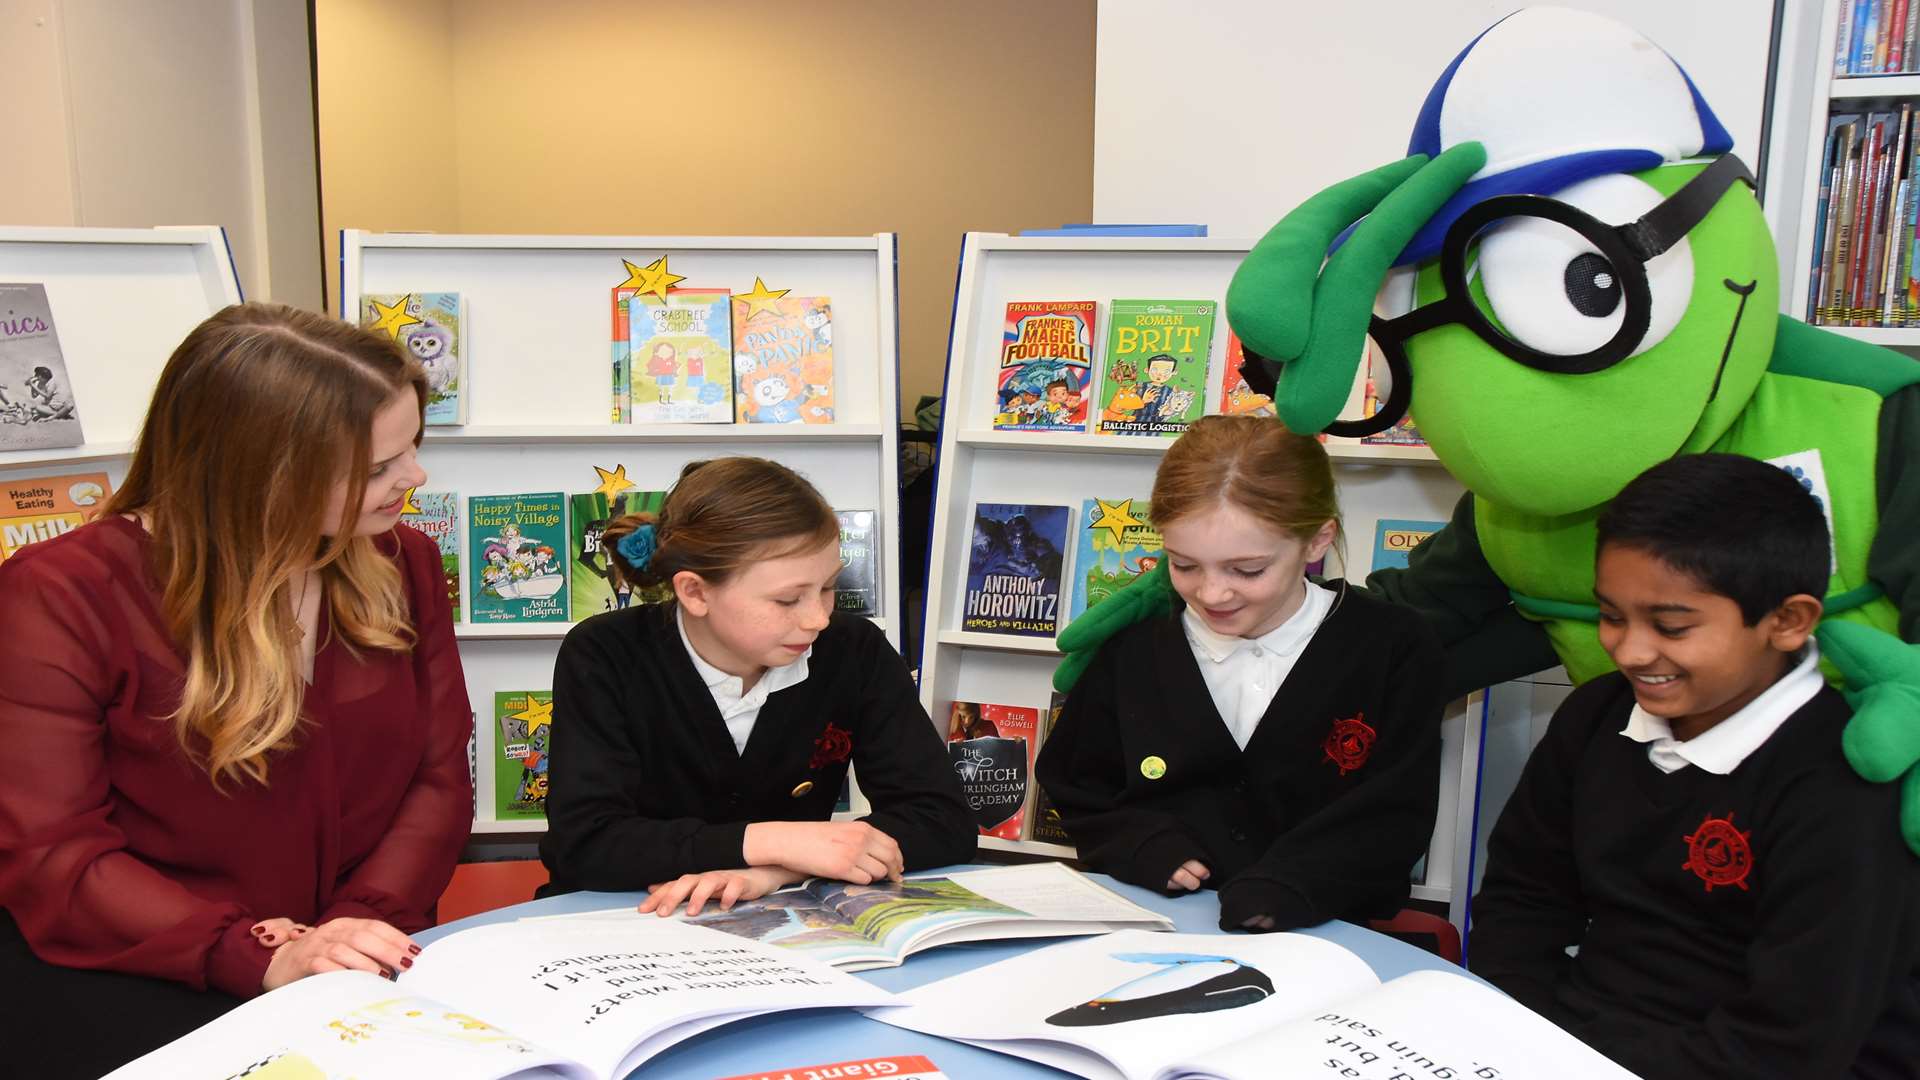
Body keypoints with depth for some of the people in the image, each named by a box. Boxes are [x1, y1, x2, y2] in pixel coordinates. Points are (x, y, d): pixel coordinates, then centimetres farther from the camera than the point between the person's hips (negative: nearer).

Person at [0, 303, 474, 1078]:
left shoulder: (403, 564, 3)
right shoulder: (62, 594, -9)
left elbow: (439, 776, 2)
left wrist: (366, 921, -16)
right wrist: (260, 961, -23)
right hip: (127, 979, -3)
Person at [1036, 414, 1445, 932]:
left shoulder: (1394, 651, -2)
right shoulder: (1128, 646, 3)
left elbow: (1393, 818, -4)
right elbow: (1078, 791, 12)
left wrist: (1278, 891, -19)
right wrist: (1149, 849, -8)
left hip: (1321, 932, 1)